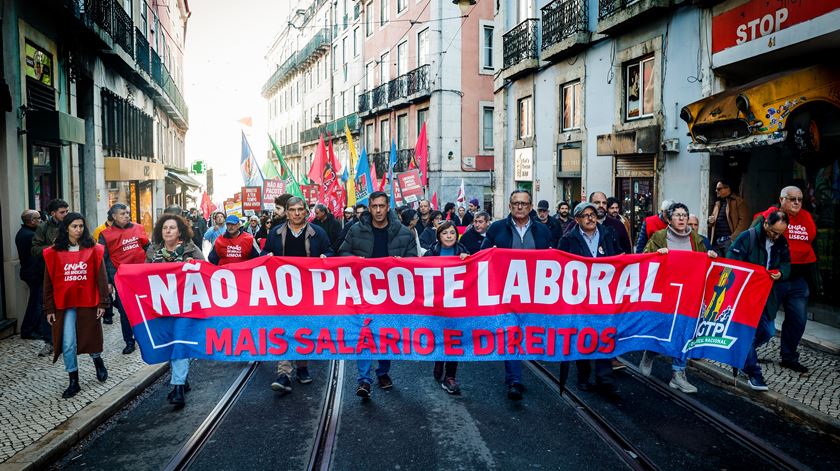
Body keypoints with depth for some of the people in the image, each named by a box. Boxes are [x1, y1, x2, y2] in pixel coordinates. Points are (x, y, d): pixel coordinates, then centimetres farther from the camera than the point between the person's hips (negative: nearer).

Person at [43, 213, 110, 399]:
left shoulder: (93, 250, -2)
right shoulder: (54, 252, 0)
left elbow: (101, 277, -1)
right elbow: (49, 282, 3)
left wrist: (102, 303, -5)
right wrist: (49, 308, 2)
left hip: (88, 303, -1)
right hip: (65, 305, 1)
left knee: (90, 338, 11)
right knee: (68, 344, 1)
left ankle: (98, 361, 41)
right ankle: (74, 382, 14)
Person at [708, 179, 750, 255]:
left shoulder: (739, 202, -2)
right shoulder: (718, 203, 21)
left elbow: (744, 221, -11)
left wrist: (734, 237, -18)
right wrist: (711, 221, 6)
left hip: (729, 240, -7)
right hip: (716, 241, 7)